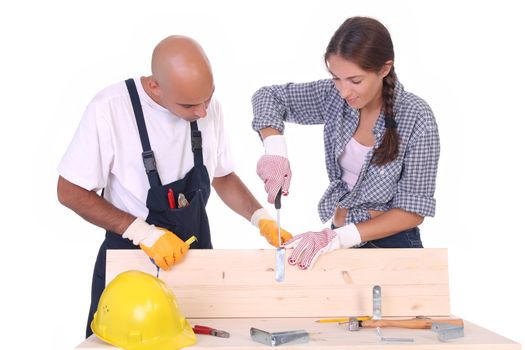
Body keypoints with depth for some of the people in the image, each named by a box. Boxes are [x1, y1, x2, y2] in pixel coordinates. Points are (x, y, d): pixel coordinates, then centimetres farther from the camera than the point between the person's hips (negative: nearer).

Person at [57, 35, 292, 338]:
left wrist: (262, 219, -7)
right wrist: (142, 232, -23)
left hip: (195, 253, 4)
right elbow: (70, 191, -15)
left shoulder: (209, 108, -6)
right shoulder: (110, 109, -22)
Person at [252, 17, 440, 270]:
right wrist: (275, 149, -20)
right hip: (339, 234, 4)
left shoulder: (416, 119, -22)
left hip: (391, 244, -4)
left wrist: (339, 237, -28)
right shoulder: (335, 96, -10)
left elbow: (413, 209, -20)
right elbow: (269, 96, -1)